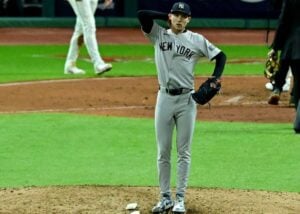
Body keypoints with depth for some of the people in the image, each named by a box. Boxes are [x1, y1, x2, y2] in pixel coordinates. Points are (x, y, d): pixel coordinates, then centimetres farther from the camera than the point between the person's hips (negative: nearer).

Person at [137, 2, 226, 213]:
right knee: (163, 152, 4)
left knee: (184, 152, 3)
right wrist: (167, 17, 0)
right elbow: (142, 14, -7)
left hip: (186, 99, -1)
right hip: (165, 98, 1)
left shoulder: (197, 40, 2)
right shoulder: (159, 35, 4)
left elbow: (221, 56, 5)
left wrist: (215, 79, -10)